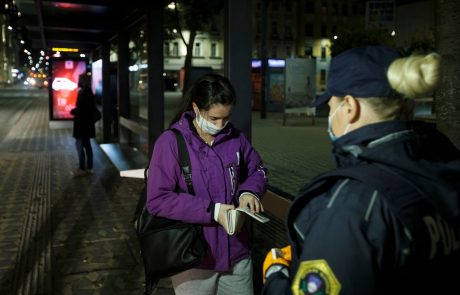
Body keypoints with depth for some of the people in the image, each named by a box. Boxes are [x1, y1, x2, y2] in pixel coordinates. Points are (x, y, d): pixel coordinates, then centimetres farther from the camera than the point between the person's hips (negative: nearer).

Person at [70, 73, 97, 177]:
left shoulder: (83, 93, -18)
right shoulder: (88, 92, 11)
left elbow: (80, 109, -21)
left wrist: (72, 111, -5)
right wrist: (75, 110, 12)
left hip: (82, 123, -10)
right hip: (87, 123, 10)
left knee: (80, 145, -5)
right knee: (87, 145, 13)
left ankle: (82, 169, -1)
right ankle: (89, 168, 18)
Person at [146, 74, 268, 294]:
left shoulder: (235, 138, 1)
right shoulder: (170, 142, -14)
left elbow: (258, 170, 14)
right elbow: (157, 201, -17)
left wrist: (249, 191, -8)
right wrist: (211, 210, -22)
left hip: (236, 253, 4)